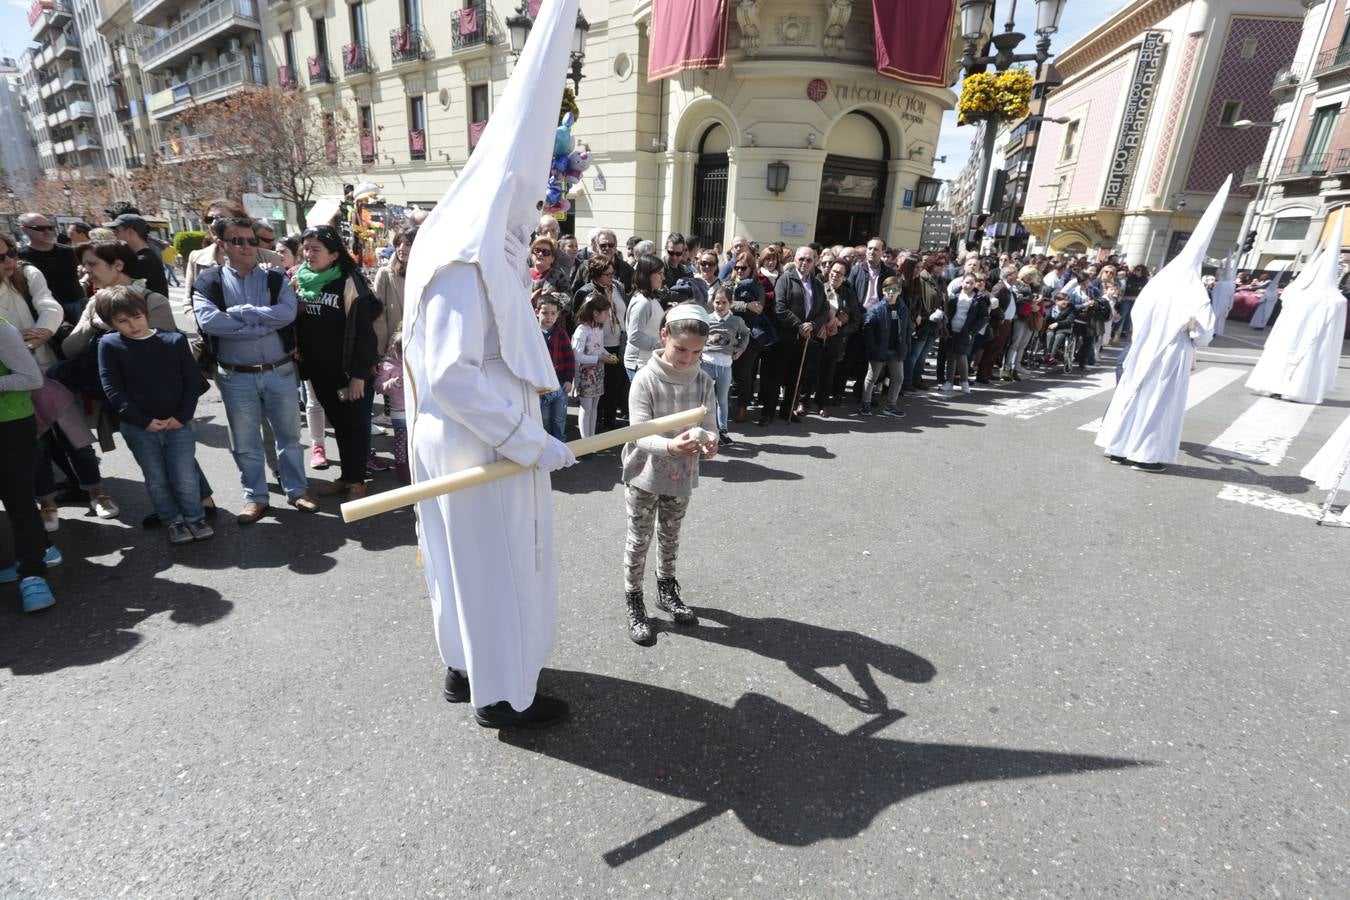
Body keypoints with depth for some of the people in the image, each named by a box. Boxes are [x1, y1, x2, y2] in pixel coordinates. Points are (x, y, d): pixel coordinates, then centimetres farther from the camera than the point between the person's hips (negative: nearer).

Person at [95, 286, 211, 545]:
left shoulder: (174, 340, -2)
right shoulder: (109, 345, -2)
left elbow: (193, 380, 0)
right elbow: (112, 390, -4)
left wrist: (182, 416, -8)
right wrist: (143, 421, -10)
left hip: (178, 424, -1)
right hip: (138, 428, 1)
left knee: (185, 479, 0)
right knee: (156, 481, 10)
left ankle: (195, 518, 21)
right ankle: (174, 521, 27)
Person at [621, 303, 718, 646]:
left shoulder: (703, 382, -4)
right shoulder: (645, 379, -16)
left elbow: (709, 426, -1)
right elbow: (639, 434, -22)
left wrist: (708, 445, -25)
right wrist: (669, 445, -41)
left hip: (681, 475, 4)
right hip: (645, 475, -3)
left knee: (670, 537, 21)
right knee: (639, 540, 8)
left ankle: (666, 589, 42)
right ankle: (634, 601, 26)